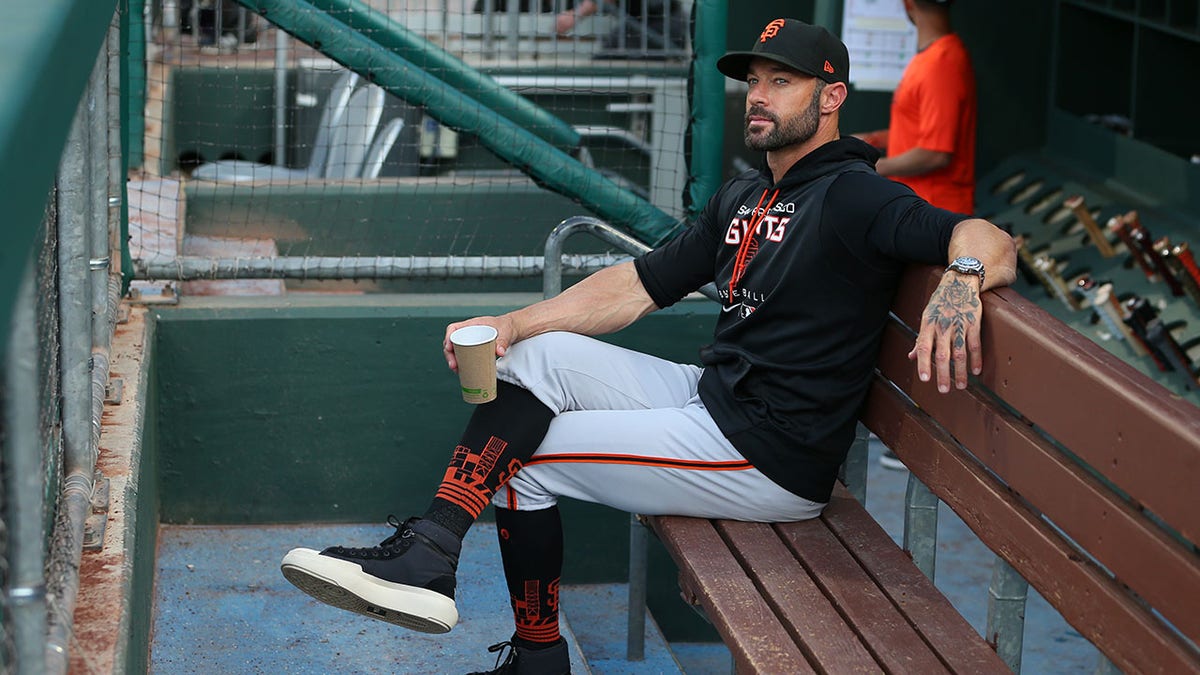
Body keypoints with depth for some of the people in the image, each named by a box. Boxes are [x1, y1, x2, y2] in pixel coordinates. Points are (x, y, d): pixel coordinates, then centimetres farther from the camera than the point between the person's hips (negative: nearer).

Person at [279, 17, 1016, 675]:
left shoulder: (852, 195, -13)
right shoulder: (743, 197, 16)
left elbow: (991, 241, -26)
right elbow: (637, 287, 15)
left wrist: (963, 274, -50)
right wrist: (511, 325, 4)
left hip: (773, 460, -9)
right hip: (710, 397, 9)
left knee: (524, 458, -3)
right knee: (538, 355, -2)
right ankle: (431, 546, -7)